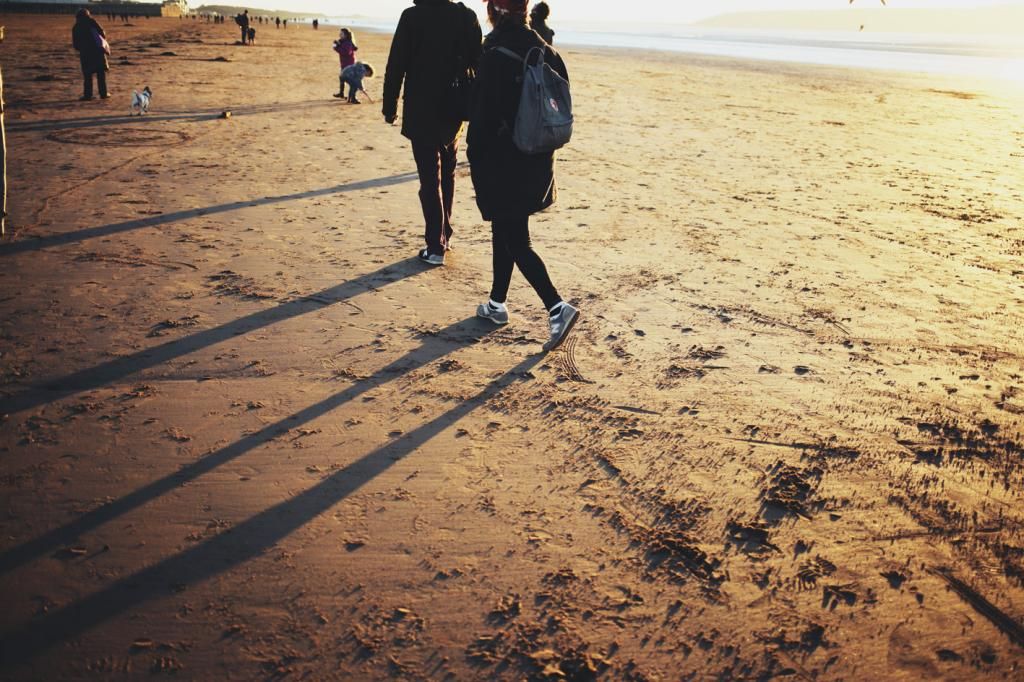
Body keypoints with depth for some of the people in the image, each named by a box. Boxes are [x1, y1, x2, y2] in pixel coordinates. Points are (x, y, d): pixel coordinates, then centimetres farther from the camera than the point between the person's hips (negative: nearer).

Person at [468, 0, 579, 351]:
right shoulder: (544, 50, 4)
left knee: (515, 241, -1)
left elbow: (483, 115, -18)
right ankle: (497, 303, 31)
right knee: (504, 230, 20)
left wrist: (475, 161, -7)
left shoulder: (495, 54, -18)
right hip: (537, 162, 7)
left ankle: (557, 308, -11)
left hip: (504, 164, -7)